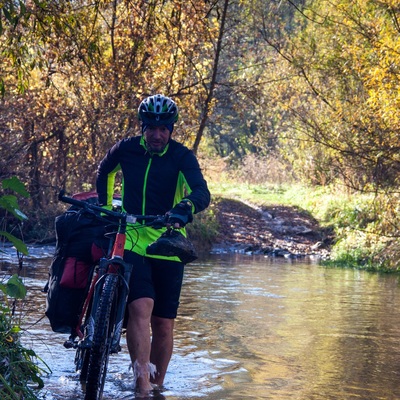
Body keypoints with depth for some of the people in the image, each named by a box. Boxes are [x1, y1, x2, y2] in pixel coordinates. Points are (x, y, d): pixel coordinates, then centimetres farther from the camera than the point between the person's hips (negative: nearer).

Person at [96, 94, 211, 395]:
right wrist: (103, 205, 14)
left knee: (164, 323, 3)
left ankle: (157, 385, 21)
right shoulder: (126, 149, 2)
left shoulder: (182, 156, -4)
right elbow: (104, 172, 24)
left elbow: (202, 192, -20)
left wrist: (185, 207, -41)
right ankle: (142, 385, -26)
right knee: (141, 307, -22)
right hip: (132, 240, 0)